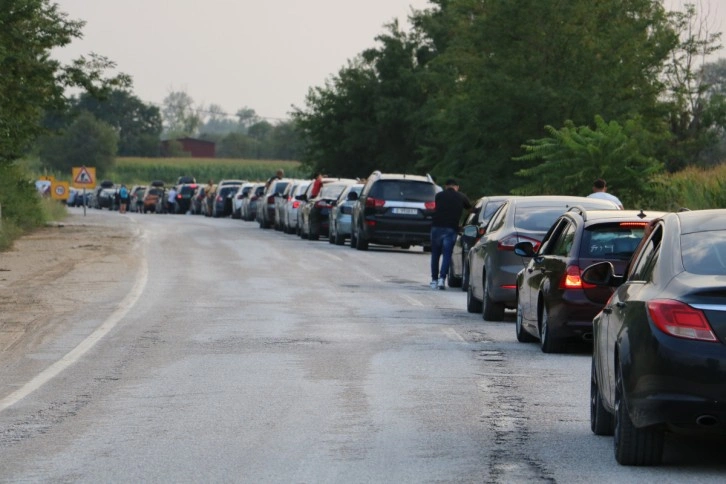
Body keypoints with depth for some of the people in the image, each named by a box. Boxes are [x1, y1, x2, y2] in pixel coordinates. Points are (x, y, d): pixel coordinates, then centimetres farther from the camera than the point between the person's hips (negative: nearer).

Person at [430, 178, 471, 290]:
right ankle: (442, 278, -14)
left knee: (435, 255, 12)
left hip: (437, 227, 1)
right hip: (451, 229, -1)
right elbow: (470, 208, 21)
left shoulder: (439, 195, 10)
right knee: (447, 255, 1)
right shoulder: (461, 197, 8)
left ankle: (434, 280, 14)